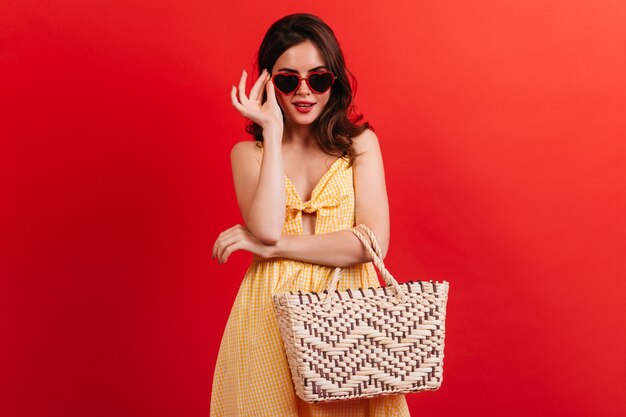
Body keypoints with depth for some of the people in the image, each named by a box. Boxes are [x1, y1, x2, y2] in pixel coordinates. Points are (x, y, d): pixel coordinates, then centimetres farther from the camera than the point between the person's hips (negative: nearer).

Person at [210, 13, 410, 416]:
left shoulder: (360, 142, 4)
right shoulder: (248, 152, 6)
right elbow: (267, 229, -14)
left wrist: (271, 246, -11)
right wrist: (273, 130, -9)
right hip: (271, 313, 0)